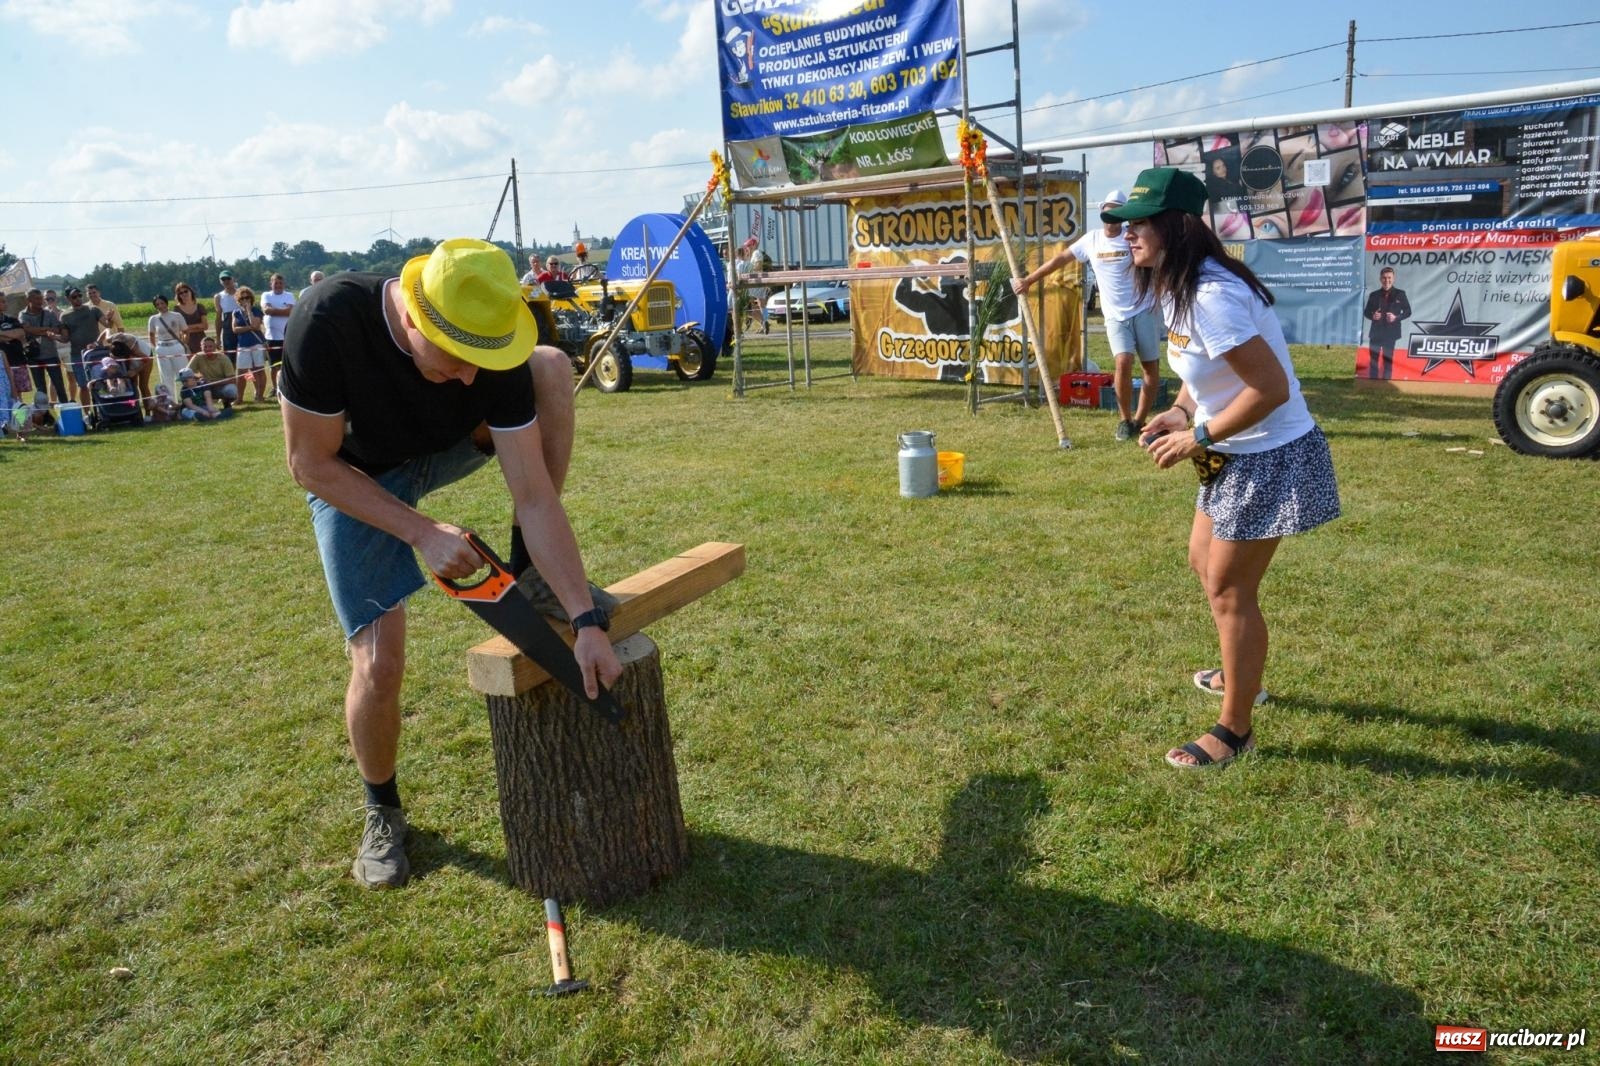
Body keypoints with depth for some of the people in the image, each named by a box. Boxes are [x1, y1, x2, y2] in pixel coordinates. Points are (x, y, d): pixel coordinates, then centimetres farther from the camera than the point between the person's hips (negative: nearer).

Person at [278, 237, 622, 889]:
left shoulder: (493, 343, -29)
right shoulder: (328, 322, -36)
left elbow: (534, 496, -28)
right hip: (356, 482, -2)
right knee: (379, 664, -12)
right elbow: (311, 464, -24)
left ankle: (531, 569, -10)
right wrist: (423, 532, -29)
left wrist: (587, 619, -33)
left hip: (448, 449, 2)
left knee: (553, 369, -24)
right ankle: (382, 811, 20)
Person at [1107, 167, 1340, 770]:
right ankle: (1242, 675, 44)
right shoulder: (1177, 289, 4)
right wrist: (1182, 413, 0)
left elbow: (1271, 388, -29)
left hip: (1270, 458, -10)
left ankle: (1234, 731, 14)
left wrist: (1198, 437, -21)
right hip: (1236, 455, 10)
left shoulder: (1211, 296, -28)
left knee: (1229, 589, -2)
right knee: (1204, 563, 22)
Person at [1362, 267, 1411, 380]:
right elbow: (1366, 312, 8)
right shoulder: (1374, 295, 3)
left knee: (1388, 360, 6)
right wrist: (1372, 316, -14)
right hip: (1375, 332, 1)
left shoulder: (1400, 294, 0)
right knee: (1373, 359, 4)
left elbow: (1408, 311, 3)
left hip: (1390, 333, -1)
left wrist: (1396, 317, -15)